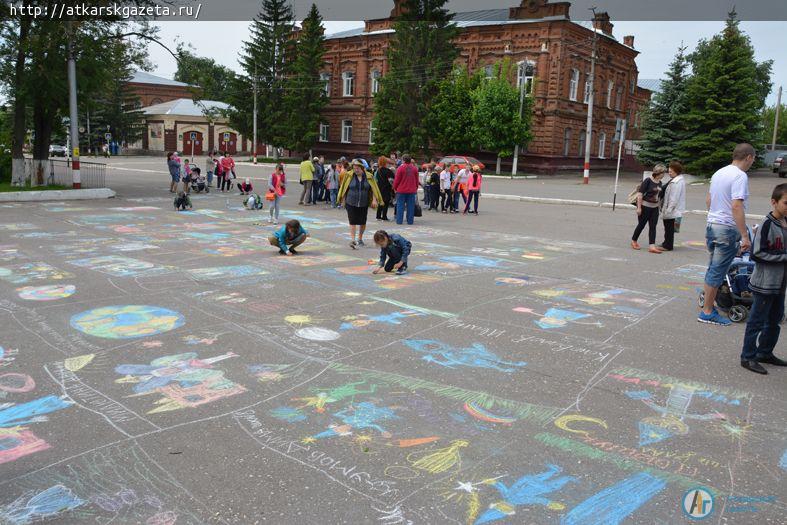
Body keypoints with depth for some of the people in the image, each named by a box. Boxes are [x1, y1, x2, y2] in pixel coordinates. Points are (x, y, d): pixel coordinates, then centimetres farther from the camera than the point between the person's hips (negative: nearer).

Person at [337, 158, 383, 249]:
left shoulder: (368, 176, -2)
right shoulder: (350, 176, -3)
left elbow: (373, 189, 2)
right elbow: (345, 188, 5)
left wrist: (374, 199, -6)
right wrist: (343, 199, 6)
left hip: (363, 204, 2)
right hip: (351, 203, -2)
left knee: (362, 222, 10)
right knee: (352, 221, -9)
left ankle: (360, 239, 28)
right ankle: (352, 240, -11)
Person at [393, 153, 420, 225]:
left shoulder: (400, 168, -8)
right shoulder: (414, 168, 3)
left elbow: (397, 179, -5)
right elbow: (417, 180, 9)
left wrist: (395, 188, 8)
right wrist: (416, 188, 20)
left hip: (401, 190, -3)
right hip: (412, 190, 3)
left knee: (400, 206, 4)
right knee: (410, 206, 6)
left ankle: (399, 220, 3)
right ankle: (410, 221, 7)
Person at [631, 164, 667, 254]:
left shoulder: (659, 183, 7)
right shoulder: (648, 181, -14)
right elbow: (640, 194, -16)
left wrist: (660, 206, 18)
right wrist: (639, 207, -18)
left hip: (655, 207, 6)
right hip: (645, 206, -6)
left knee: (653, 227, 1)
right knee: (641, 225, 6)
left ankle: (651, 246, 0)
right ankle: (634, 241, 27)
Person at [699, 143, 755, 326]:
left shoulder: (719, 173, 12)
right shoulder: (740, 176, -15)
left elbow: (708, 200, 20)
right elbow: (736, 206, -23)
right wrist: (745, 236, -23)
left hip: (711, 224, 9)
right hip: (728, 229, -8)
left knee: (713, 268, 19)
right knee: (718, 271, -2)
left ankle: (707, 301, 27)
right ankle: (707, 312, 3)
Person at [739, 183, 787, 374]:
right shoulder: (767, 225, -17)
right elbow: (757, 253, -21)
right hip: (764, 283, -8)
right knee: (757, 321, 0)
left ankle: (765, 352, 32)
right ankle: (748, 357, 10)